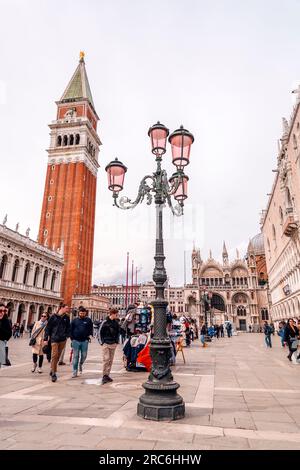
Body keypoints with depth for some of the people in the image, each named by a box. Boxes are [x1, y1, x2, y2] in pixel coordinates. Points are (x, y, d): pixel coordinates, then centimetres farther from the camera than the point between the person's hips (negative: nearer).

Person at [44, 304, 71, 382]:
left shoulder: (66, 318, 9)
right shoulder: (54, 316, -1)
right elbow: (48, 328, 1)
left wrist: (67, 335, -1)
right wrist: (46, 339, -2)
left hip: (63, 340, 3)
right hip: (54, 339, -3)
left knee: (58, 356, 10)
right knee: (54, 355, -10)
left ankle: (52, 370, 26)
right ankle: (54, 373, -1)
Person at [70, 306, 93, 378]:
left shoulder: (88, 320, 3)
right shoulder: (75, 320, 3)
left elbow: (91, 329, 10)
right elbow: (71, 329, 6)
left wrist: (90, 336, -2)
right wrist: (72, 338, 1)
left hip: (85, 341, 0)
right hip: (76, 341, 0)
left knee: (84, 355, 5)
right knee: (75, 356, 3)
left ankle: (81, 364, 37)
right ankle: (75, 372, 13)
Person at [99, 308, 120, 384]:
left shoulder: (116, 323, 5)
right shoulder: (105, 322, -8)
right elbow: (100, 332, -3)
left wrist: (117, 341, 7)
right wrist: (102, 342, -6)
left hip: (113, 344, 5)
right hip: (106, 343, -5)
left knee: (111, 360, 9)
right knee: (106, 359, -8)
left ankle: (107, 375, 18)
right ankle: (105, 375, -1)